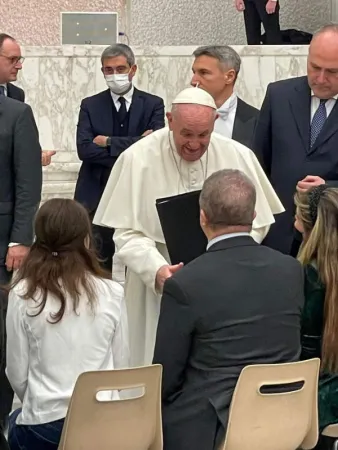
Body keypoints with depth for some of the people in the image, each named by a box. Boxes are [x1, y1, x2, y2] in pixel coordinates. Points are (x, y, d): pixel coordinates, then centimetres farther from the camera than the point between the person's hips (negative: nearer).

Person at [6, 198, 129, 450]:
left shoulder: (23, 294, -11)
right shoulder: (112, 293, -6)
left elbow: (17, 374, -3)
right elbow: (121, 366, 3)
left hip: (44, 424, -2)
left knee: (17, 423, 34)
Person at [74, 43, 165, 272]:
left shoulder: (153, 104, 4)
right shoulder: (90, 105, 6)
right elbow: (84, 149, -8)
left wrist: (109, 142, -10)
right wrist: (133, 148, -13)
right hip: (98, 196, 1)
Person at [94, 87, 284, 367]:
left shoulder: (238, 156, -2)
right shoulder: (138, 159, -10)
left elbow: (256, 222, 5)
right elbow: (128, 233, -9)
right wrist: (157, 269, -26)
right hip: (158, 288, -2)